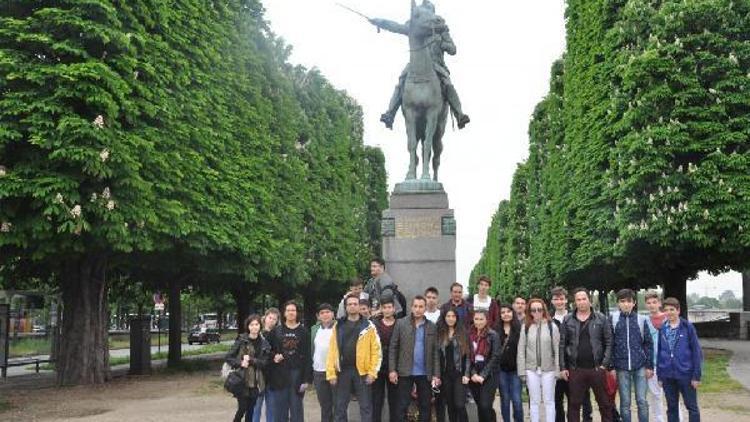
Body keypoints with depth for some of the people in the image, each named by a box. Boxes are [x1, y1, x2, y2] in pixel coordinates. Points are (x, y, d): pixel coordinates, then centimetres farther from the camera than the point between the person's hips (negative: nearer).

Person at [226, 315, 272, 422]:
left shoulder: (264, 343, 4)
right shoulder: (241, 340, -5)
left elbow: (265, 362, -2)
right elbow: (228, 358, -5)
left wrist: (251, 361, -17)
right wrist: (240, 363, -21)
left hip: (256, 382, 3)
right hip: (242, 380, -3)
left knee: (250, 411, 9)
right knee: (242, 409, -5)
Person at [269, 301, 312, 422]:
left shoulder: (303, 332, 2)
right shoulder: (276, 331, 5)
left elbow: (307, 356, -1)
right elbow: (270, 350, 13)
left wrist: (306, 379, -7)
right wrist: (274, 357, -10)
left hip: (297, 373, -1)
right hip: (280, 374, 1)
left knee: (296, 407, 4)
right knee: (280, 408, 5)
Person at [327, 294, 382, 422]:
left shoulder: (368, 326, 1)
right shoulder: (338, 326, 7)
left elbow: (376, 351, -2)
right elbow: (332, 351, 3)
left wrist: (372, 372, -10)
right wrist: (331, 373, -4)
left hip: (362, 371, -2)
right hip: (343, 371, 2)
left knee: (366, 407, 4)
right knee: (340, 407, 9)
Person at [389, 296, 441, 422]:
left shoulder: (432, 327, 4)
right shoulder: (401, 323, -1)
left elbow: (435, 352, 3)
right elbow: (393, 348, -1)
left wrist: (436, 374, -2)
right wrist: (392, 370, -7)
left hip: (425, 373, 2)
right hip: (405, 372, -2)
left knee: (425, 406, 10)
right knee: (402, 406, 3)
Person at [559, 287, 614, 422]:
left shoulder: (602, 319, 2)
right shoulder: (567, 320, 4)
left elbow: (609, 343, 1)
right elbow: (562, 345, 3)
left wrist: (605, 364, -7)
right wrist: (563, 368, -1)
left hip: (597, 369, -1)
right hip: (575, 370, 1)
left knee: (605, 403, 8)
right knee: (574, 404, 8)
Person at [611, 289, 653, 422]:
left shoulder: (641, 320, 2)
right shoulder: (613, 320, 1)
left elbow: (648, 344, 5)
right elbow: (610, 344, 2)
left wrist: (649, 366, 0)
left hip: (640, 366, 0)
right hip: (622, 367, 0)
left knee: (642, 401, 3)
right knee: (625, 403, 7)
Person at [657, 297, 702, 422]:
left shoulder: (688, 327, -6)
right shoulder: (662, 329, 4)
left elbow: (696, 352, -5)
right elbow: (659, 352, 9)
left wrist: (696, 375, -9)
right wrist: (659, 375, 7)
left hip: (685, 374, -3)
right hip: (667, 376, 3)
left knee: (692, 407, 8)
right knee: (671, 408, 13)